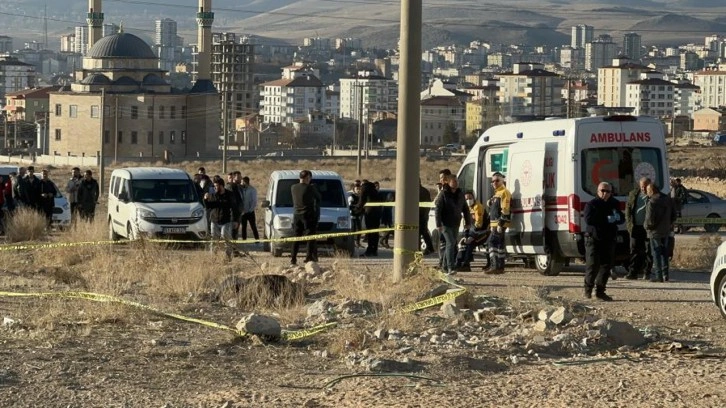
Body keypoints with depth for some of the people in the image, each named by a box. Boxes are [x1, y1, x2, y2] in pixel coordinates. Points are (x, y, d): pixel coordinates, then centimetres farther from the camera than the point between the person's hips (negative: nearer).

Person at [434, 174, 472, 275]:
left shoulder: (460, 194, 10)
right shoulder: (443, 194, -9)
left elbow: (465, 209, 17)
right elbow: (437, 209, -12)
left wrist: (468, 222, 13)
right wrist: (438, 224, -17)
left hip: (455, 224, 7)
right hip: (446, 224, -7)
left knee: (452, 244, 10)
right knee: (450, 243, -17)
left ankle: (445, 267, 21)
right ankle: (450, 267, -22)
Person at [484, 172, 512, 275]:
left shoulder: (504, 192, -11)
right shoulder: (497, 193, 22)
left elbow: (505, 210, -19)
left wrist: (501, 223, -23)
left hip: (500, 223, -11)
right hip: (495, 223, 11)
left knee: (492, 242, -17)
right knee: (499, 244, 11)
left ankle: (495, 266, -21)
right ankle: (500, 267, 15)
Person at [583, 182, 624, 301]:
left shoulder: (614, 204, 13)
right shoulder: (591, 204, -3)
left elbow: (622, 219, 13)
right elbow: (588, 220, -17)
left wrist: (617, 217, -12)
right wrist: (607, 220, -21)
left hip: (609, 240, 5)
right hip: (594, 239, -5)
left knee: (606, 265, 4)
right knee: (593, 265, -9)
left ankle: (600, 291, 12)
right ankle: (588, 289, 5)